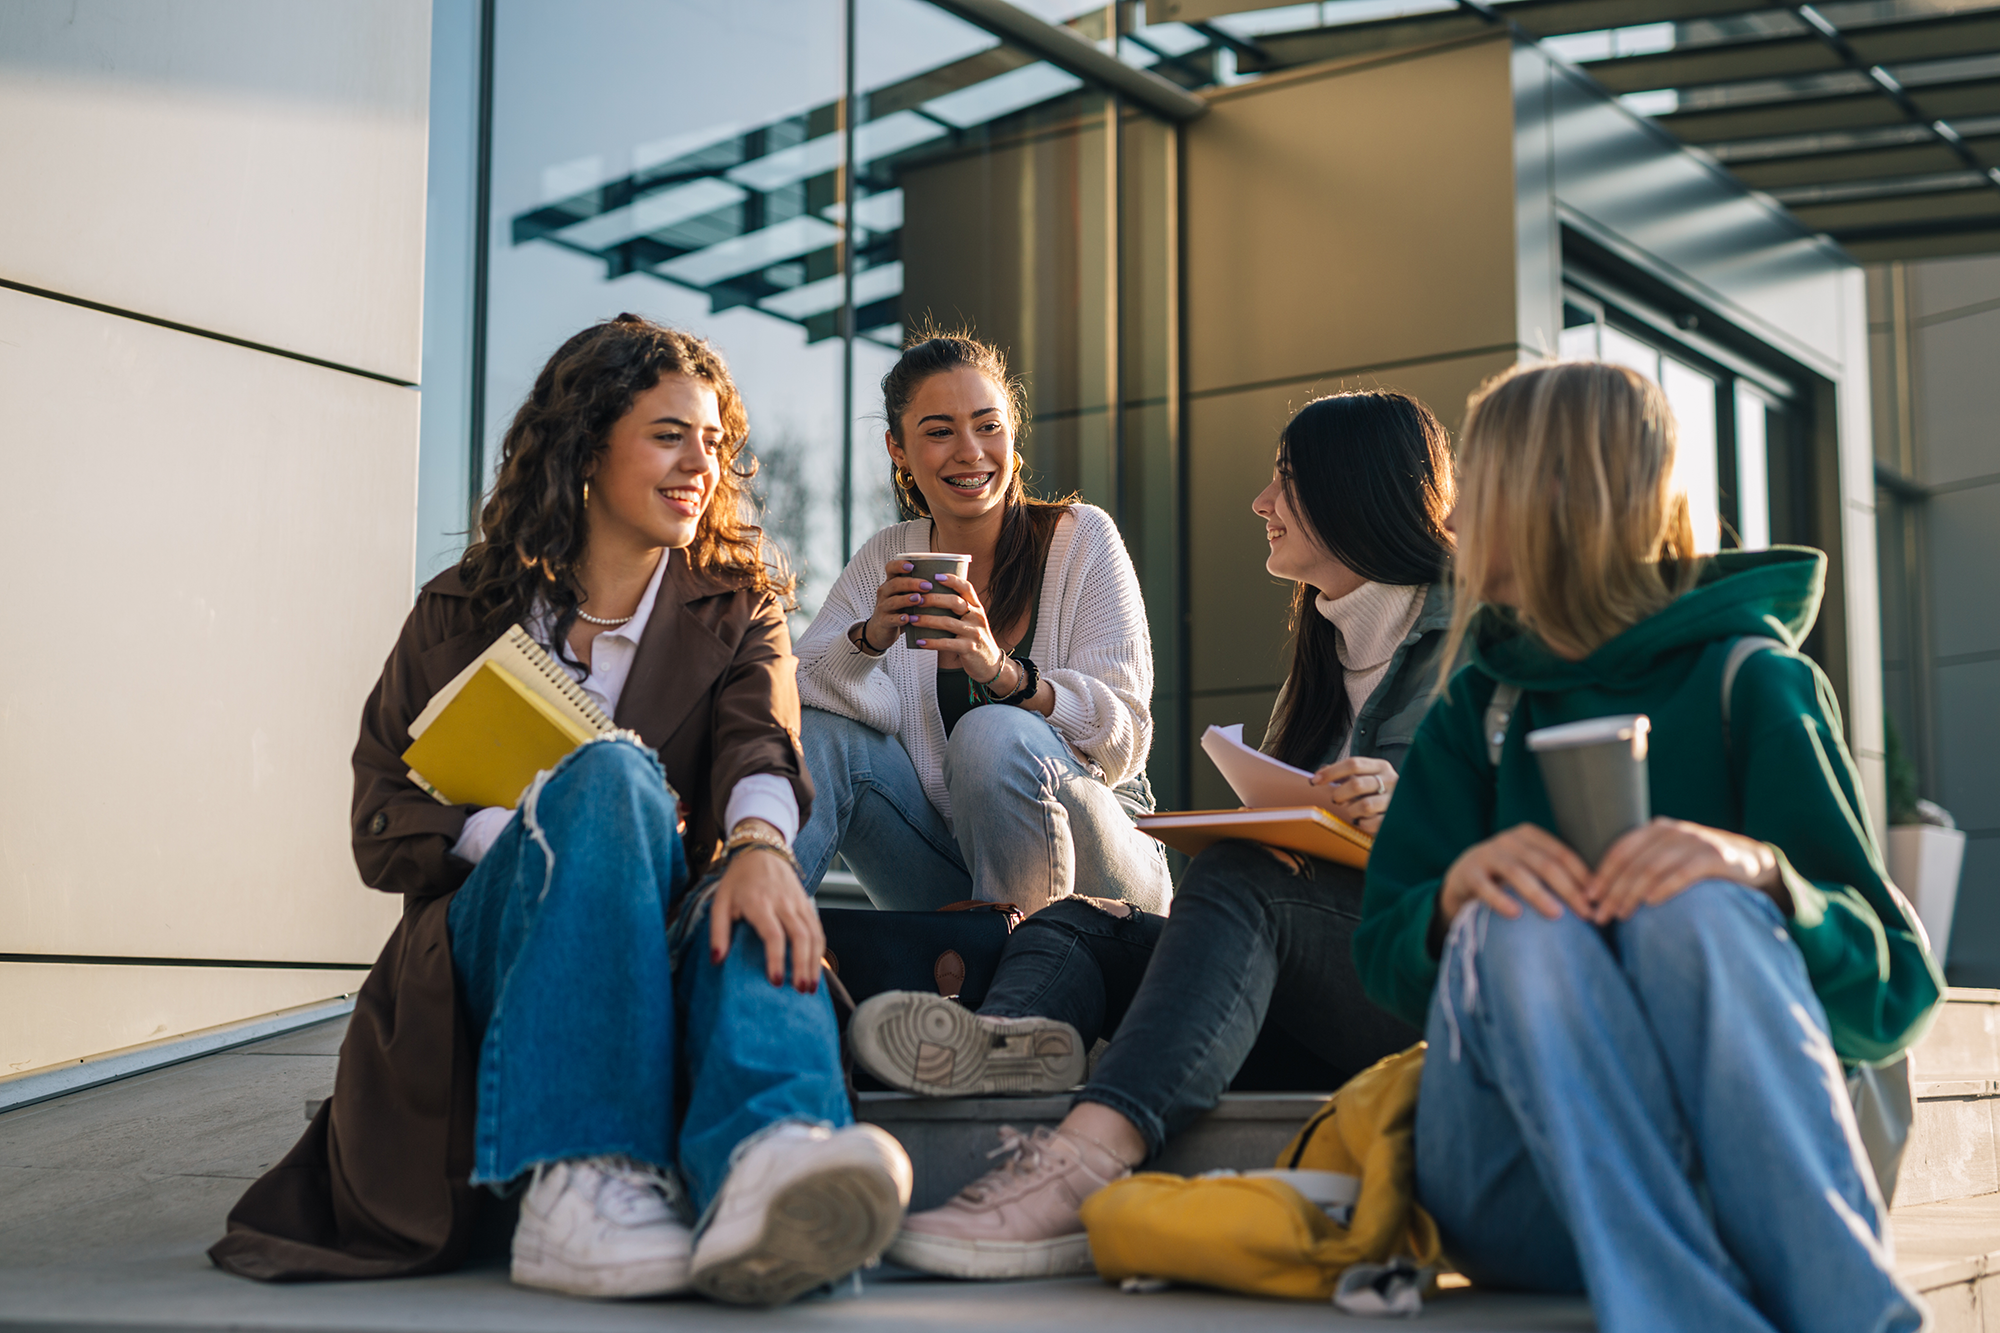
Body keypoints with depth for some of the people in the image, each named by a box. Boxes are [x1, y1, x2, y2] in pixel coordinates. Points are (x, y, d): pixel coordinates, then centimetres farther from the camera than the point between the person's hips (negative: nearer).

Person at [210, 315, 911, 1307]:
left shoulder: (738, 610, 16)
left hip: (663, 944, 1)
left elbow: (761, 749, -7)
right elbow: (381, 826, 5)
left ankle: (765, 1161, -69)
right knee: (613, 773, -32)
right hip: (489, 945, -1)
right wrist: (537, 829, -14)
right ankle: (580, 1178, -49)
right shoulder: (463, 611, 15)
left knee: (746, 909, -35)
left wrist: (758, 843, -32)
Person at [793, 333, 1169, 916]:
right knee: (821, 729, -17)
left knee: (993, 733, -33)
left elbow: (1126, 741, -14)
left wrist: (1003, 672, -31)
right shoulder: (886, 561, 5)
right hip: (946, 878, 3)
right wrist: (869, 639, -26)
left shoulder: (1081, 537, -6)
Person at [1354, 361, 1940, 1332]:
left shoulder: (1751, 685, 5)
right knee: (1523, 921, -27)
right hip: (1518, 1187, 2)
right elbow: (1384, 958, 6)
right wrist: (1460, 890, -17)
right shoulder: (1478, 711, 18)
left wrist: (1760, 874, -25)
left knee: (1695, 907, -29)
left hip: (1733, 1170, -2)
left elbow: (1893, 998, -4)